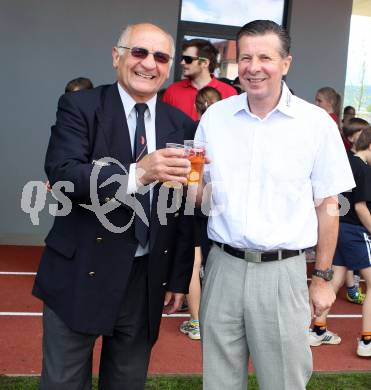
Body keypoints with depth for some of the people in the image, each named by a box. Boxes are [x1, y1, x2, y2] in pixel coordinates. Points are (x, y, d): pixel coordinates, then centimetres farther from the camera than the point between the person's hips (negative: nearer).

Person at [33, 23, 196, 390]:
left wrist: (179, 278, 7)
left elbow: (185, 209, 8)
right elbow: (61, 173, -21)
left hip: (146, 279, 3)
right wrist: (136, 174, -34)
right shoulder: (79, 107, -5)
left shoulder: (182, 126, 5)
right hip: (81, 274, -3)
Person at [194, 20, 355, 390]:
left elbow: (327, 204, 1)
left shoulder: (316, 122, -4)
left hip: (283, 272, -2)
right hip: (223, 267, 3)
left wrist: (322, 278, 2)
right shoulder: (214, 116, 3)